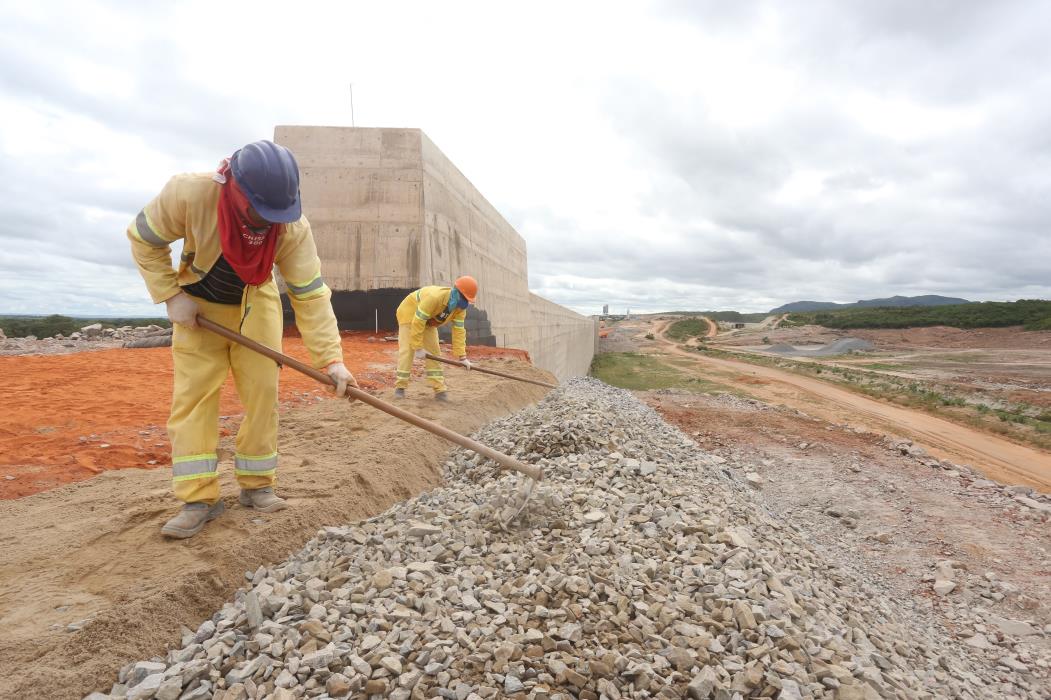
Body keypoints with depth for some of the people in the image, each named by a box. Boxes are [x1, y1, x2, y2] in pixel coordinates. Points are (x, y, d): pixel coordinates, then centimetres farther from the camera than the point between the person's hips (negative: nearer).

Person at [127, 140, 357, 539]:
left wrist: (331, 358, -34)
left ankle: (256, 486, 12)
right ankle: (199, 499, -1)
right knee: (193, 394, -7)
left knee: (262, 392, -2)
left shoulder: (293, 227, -28)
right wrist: (170, 295, -18)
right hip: (199, 306, -1)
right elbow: (143, 239, -12)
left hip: (255, 304, 1)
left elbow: (311, 295, -27)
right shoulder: (189, 194, -31)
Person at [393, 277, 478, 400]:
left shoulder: (460, 308, -20)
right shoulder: (434, 297, -42)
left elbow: (459, 330, -18)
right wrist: (418, 347, -32)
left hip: (429, 321, 6)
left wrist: (462, 356, -24)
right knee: (407, 350, -12)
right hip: (410, 314, -6)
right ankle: (400, 387, -1)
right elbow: (418, 322, -38)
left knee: (434, 350, 0)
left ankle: (439, 389, 1)